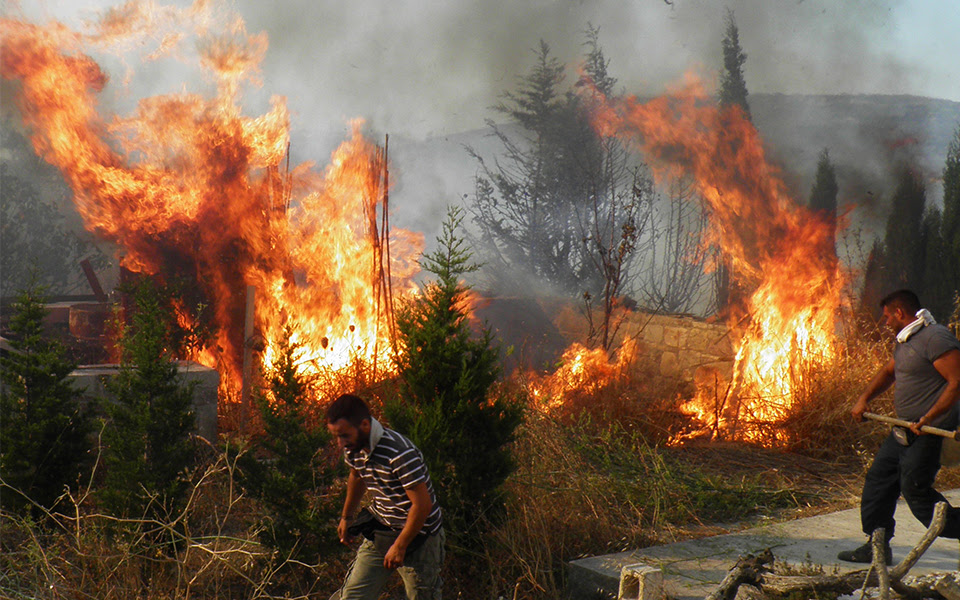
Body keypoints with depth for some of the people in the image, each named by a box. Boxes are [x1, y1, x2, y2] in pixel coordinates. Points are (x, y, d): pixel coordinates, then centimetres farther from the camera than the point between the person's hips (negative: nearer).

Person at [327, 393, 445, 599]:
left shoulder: (400, 453, -29)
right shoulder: (354, 449, -5)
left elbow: (422, 505, -26)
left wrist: (400, 545, -20)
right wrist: (347, 516, 31)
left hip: (417, 536, -7)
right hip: (379, 532, 7)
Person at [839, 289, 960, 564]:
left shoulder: (936, 339, -17)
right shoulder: (905, 340, 15)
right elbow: (888, 371, 29)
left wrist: (928, 419, -26)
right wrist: (864, 399, 13)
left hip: (930, 432, -10)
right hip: (905, 432, 10)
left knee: (915, 490, -10)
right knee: (879, 478, 10)